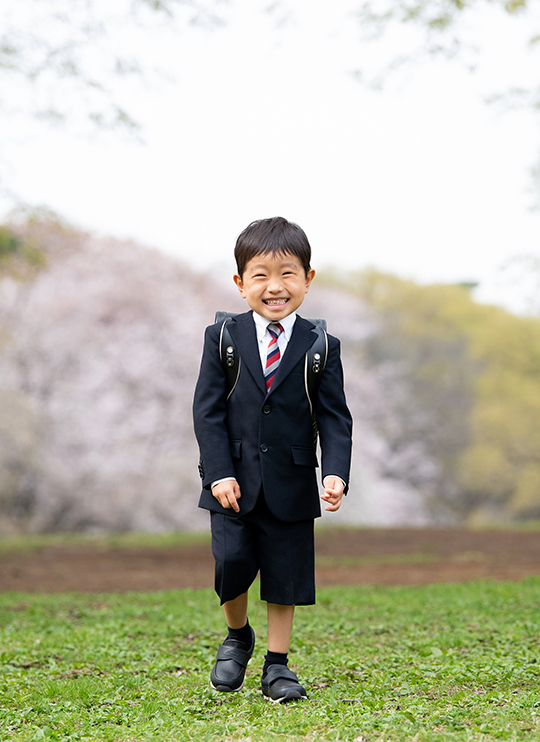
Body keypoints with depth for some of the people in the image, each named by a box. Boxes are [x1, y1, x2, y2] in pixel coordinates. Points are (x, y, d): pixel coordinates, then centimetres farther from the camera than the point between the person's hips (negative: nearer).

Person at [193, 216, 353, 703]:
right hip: (234, 480, 0)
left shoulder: (321, 348, 1)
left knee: (286, 570, 4)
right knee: (232, 560, -9)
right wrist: (219, 473, -12)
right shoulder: (223, 338, 0)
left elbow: (335, 418, 0)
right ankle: (237, 636, 20)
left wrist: (336, 474, -15)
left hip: (291, 484, 1)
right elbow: (208, 410, -2)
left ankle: (277, 664, 19)